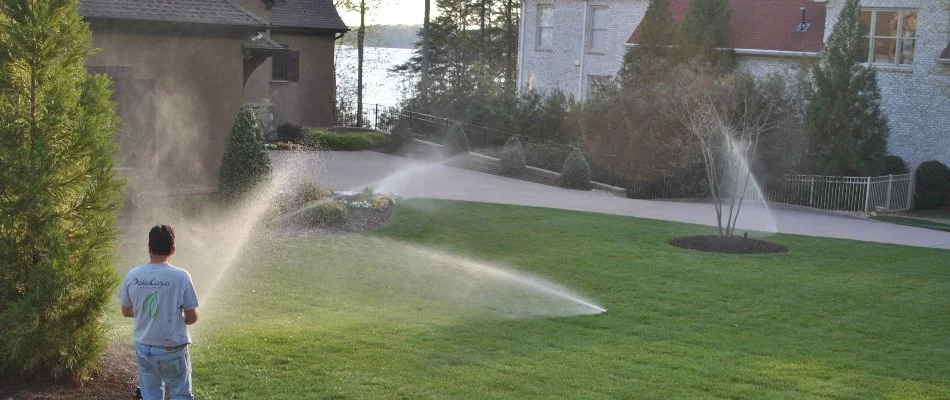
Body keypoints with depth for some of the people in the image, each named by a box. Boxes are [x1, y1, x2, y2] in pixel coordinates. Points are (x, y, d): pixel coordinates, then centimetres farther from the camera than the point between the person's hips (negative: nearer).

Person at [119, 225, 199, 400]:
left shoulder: (132, 275, -5)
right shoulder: (181, 276, -16)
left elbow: (126, 311, 7)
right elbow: (192, 317, -10)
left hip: (143, 348, 4)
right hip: (172, 350, -4)